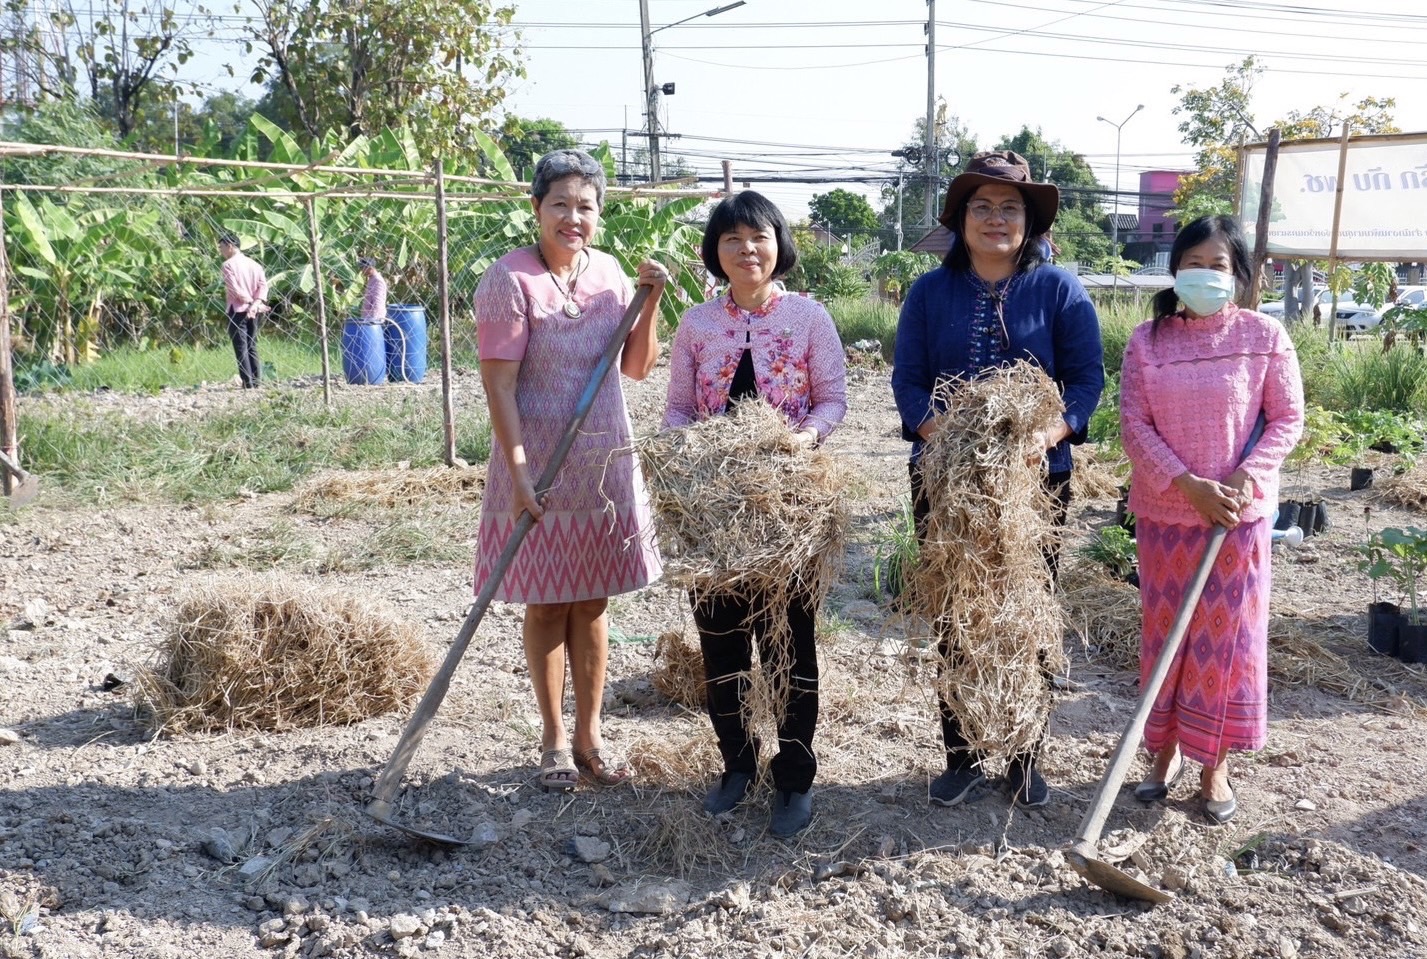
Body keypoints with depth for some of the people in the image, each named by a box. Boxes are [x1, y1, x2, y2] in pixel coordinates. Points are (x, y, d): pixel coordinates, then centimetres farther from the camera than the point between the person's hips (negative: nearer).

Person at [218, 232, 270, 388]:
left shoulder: (228, 264, -7)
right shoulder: (253, 263, 11)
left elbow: (234, 289, -16)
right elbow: (263, 285, 1)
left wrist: (251, 302, -9)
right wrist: (257, 302, -8)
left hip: (237, 310, -6)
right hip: (254, 311, 6)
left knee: (241, 347, -3)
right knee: (252, 345, 11)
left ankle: (248, 382, -6)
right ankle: (256, 379, 9)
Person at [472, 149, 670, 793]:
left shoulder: (608, 271, 5)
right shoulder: (510, 279, -12)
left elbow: (638, 366, 8)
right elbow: (499, 384, -15)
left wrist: (650, 301, -5)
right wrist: (519, 473, -20)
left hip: (605, 462, 5)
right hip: (539, 467, -5)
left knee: (592, 603, 12)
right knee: (547, 606, 8)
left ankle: (589, 735, 26)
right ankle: (554, 739, 24)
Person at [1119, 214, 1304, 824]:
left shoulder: (1263, 336, -2)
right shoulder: (1147, 339, 0)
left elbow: (1287, 419, 0)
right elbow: (1134, 423, -5)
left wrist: (1246, 477, -16)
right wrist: (1189, 485, -15)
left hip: (1239, 515, -1)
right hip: (1163, 513, 1)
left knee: (1228, 637, 5)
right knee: (1163, 633, 10)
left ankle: (1215, 767, 19)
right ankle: (1166, 751, 26)